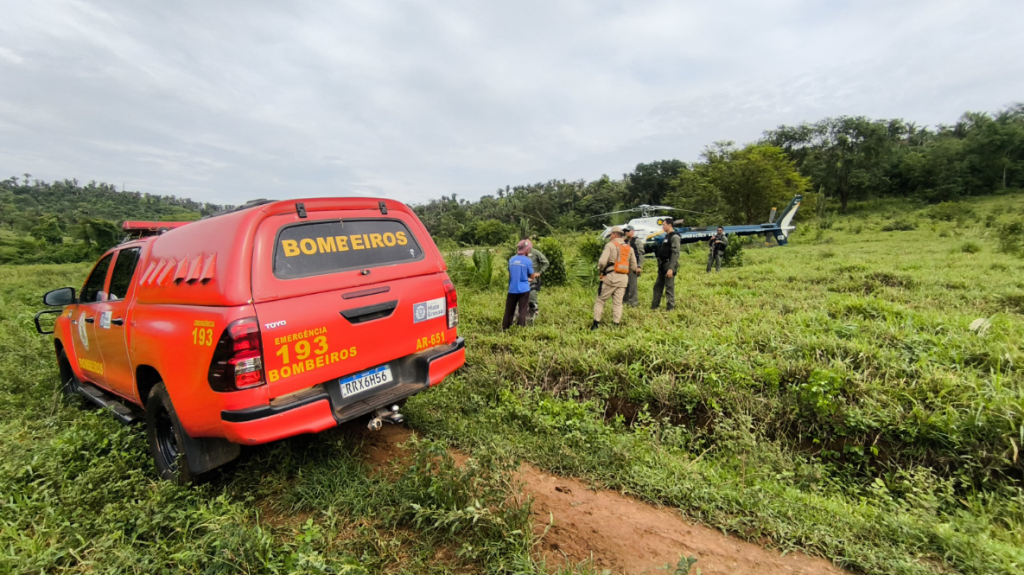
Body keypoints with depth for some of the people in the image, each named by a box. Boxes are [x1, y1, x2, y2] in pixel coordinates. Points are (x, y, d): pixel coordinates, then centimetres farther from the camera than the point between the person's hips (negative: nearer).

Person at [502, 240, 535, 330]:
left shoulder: (511, 259, 5)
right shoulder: (527, 261, -8)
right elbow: (532, 276, 1)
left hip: (512, 289, 4)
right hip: (523, 289, -4)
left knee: (509, 311, 13)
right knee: (522, 311, 2)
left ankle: (504, 329, 20)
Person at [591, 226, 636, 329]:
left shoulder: (610, 245, -5)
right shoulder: (629, 248, 14)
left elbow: (602, 261, -16)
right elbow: (634, 266, 13)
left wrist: (601, 269, 3)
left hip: (611, 277, -5)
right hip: (624, 278, 5)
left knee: (600, 300, 5)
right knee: (618, 302, 9)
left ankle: (596, 324, 3)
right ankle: (616, 325, 7)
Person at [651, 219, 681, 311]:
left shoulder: (674, 237, -11)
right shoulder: (666, 236, 17)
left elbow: (675, 253, -19)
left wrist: (671, 268, -24)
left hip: (669, 265, -10)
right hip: (662, 265, 10)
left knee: (669, 287, -4)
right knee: (658, 285, 13)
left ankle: (670, 308, 3)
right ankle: (654, 306, 21)